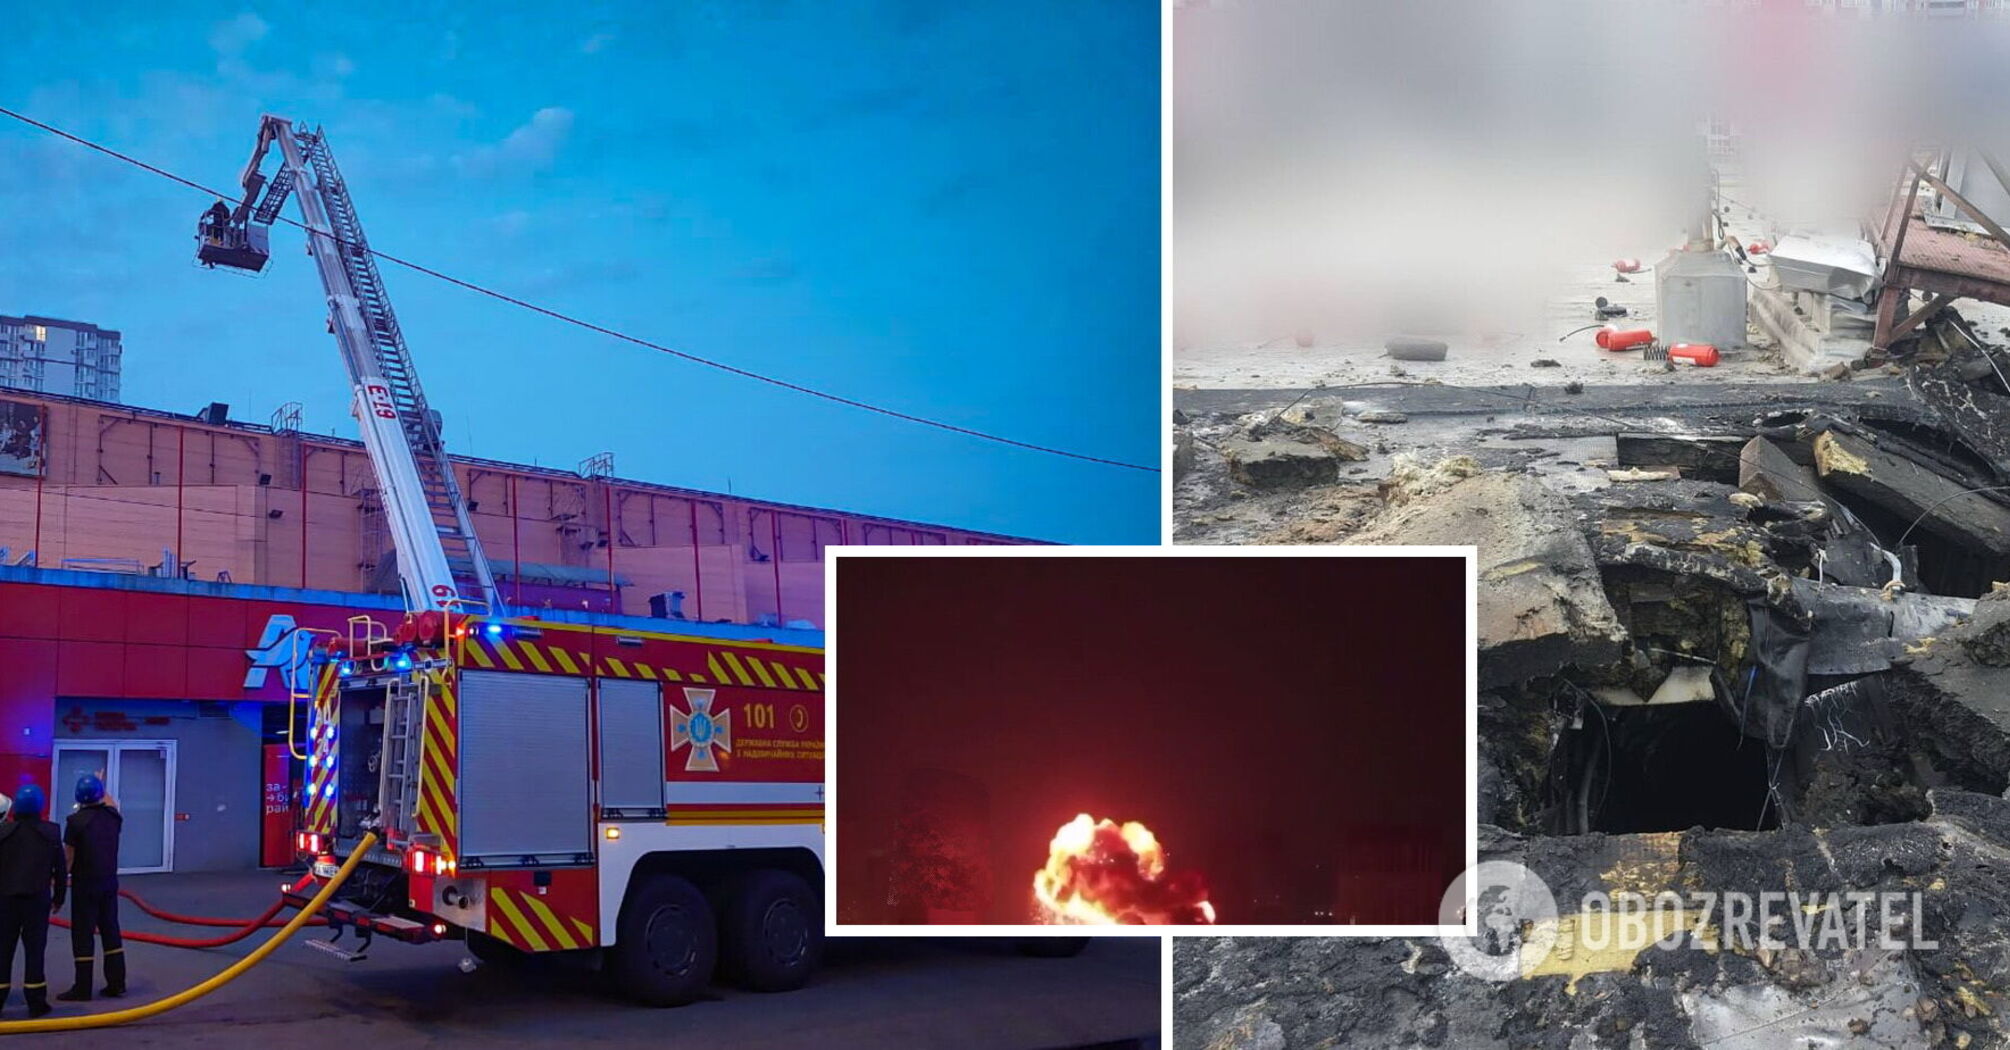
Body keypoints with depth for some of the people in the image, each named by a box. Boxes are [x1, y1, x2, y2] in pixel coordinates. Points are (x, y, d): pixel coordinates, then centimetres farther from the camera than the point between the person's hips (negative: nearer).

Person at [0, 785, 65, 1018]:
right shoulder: (51, 833, -3)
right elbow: (60, 868, 2)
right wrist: (58, 897, 13)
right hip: (38, 900, 0)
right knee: (35, 950, 3)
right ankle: (36, 1002, 3)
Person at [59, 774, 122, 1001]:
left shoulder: (76, 821, -15)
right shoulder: (112, 817, 1)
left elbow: (68, 855, -12)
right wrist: (103, 788, 43)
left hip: (85, 885, -5)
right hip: (109, 882, 5)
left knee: (82, 934, 0)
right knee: (111, 931, 12)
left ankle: (82, 988, 2)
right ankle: (116, 983, 14)